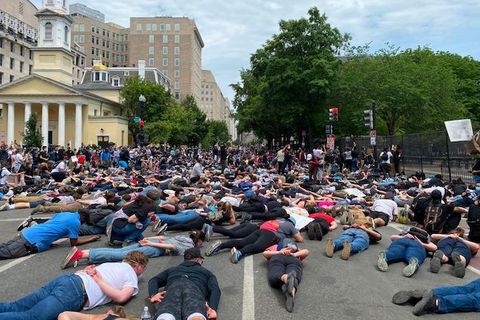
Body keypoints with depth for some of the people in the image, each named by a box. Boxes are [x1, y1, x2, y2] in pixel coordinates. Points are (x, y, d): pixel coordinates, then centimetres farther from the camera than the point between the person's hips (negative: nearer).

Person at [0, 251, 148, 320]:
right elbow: (121, 298, -9)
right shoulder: (133, 278, 9)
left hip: (67, 279, 8)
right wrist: (99, 280, -2)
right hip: (76, 293, -8)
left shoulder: (114, 263, 31)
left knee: (13, 307, 2)